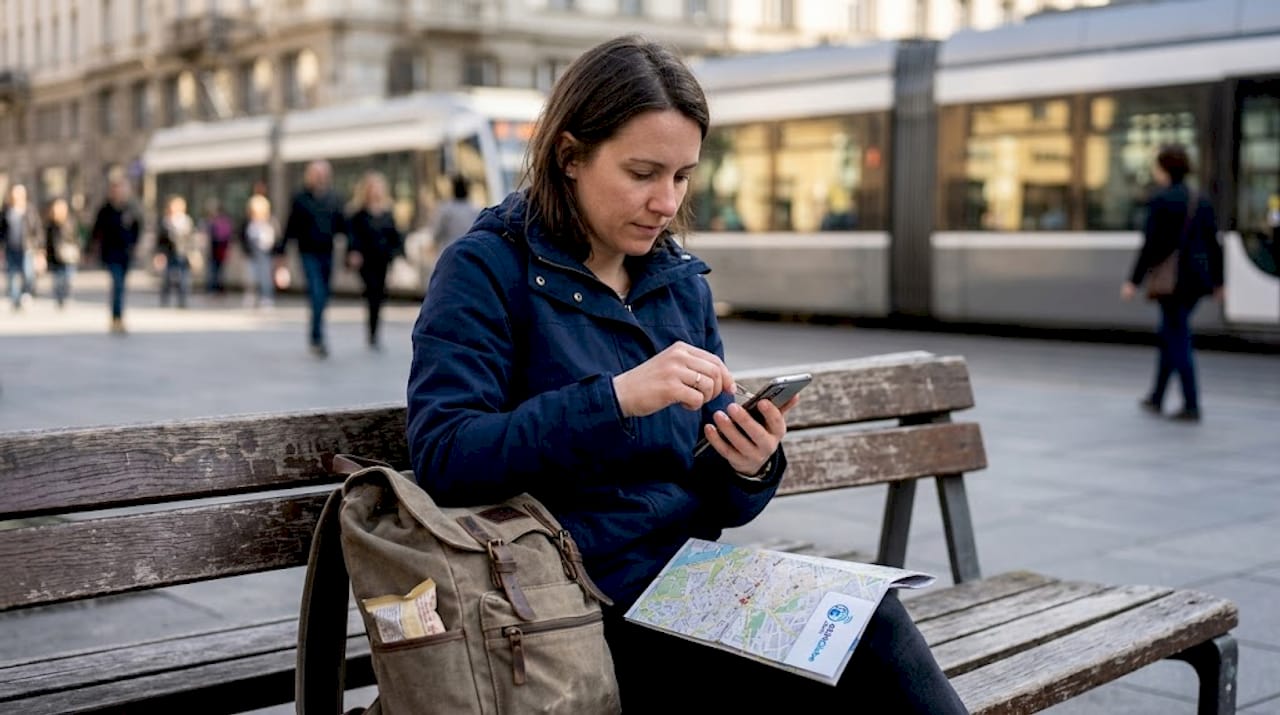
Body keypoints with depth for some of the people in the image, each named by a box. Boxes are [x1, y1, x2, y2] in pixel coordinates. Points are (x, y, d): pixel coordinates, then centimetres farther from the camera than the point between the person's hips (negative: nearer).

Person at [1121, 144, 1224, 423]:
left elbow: (1151, 245, -15)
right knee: (1168, 336, 19)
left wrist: (1134, 281, -10)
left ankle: (1192, 406, -2)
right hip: (1197, 279, 7)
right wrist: (1217, 281, 17)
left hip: (1172, 280, -7)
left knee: (1178, 340, -2)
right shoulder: (1202, 201, 9)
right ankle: (1156, 398, 27)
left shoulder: (1161, 201, -12)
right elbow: (1214, 244, 10)